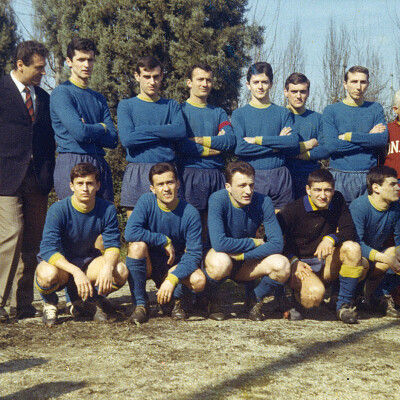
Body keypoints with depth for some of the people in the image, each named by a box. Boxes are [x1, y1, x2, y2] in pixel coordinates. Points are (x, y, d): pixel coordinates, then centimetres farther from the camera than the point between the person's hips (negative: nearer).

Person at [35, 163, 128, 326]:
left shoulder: (107, 210, -10)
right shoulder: (58, 210, -21)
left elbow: (112, 245, -10)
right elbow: (48, 249, -29)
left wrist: (108, 267, -35)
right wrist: (76, 272, -43)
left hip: (87, 261, 3)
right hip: (59, 262, -3)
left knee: (121, 271, -24)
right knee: (48, 275, -39)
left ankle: (91, 300, 7)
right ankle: (50, 303, -2)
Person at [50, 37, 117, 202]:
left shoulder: (99, 98, 19)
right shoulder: (61, 93, -2)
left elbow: (113, 140, 9)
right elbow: (79, 132, -14)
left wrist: (88, 131, -5)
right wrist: (102, 128, 4)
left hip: (100, 165, 6)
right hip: (72, 164, -6)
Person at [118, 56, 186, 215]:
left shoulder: (172, 106, 17)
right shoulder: (126, 105, 11)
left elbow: (181, 130, -5)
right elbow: (126, 138, -7)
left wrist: (145, 130, -7)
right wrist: (164, 132, -4)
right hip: (137, 171, -1)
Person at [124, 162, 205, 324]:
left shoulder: (190, 214, -13)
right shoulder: (146, 201, -13)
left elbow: (194, 254, -17)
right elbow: (130, 233, -27)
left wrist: (172, 279, -31)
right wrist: (165, 241, -23)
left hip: (174, 266, 0)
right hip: (147, 265, 0)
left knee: (199, 281, -29)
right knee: (137, 245, -32)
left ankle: (173, 300, 7)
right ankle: (140, 304, -18)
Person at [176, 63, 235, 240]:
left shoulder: (218, 112, 19)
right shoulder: (180, 110, 5)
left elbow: (231, 140, 2)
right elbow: (180, 145, -10)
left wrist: (200, 140, -7)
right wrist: (215, 146, -4)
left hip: (216, 173, 4)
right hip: (190, 173, -4)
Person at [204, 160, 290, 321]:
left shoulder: (263, 202, -12)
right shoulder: (217, 200, -21)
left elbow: (277, 244, -16)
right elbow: (219, 243, -33)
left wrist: (242, 255, -25)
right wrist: (255, 242, -20)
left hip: (245, 265, 3)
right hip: (219, 257, -3)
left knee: (282, 265, -24)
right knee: (221, 262, -39)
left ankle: (254, 299, 6)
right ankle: (212, 300, -5)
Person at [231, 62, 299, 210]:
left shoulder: (283, 113, 11)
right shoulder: (239, 114, 6)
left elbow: (294, 143, -4)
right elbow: (239, 147, -8)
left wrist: (258, 140, -9)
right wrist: (276, 146, -7)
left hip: (280, 177, 2)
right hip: (251, 178, -2)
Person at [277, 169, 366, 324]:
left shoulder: (337, 201, 1)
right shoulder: (292, 210, -11)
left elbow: (350, 231, -3)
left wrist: (331, 238, -23)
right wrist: (293, 261, -21)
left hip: (327, 266, 5)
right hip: (300, 264, -4)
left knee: (353, 248, -25)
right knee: (315, 293, -36)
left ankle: (344, 305, -12)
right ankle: (296, 297, 4)